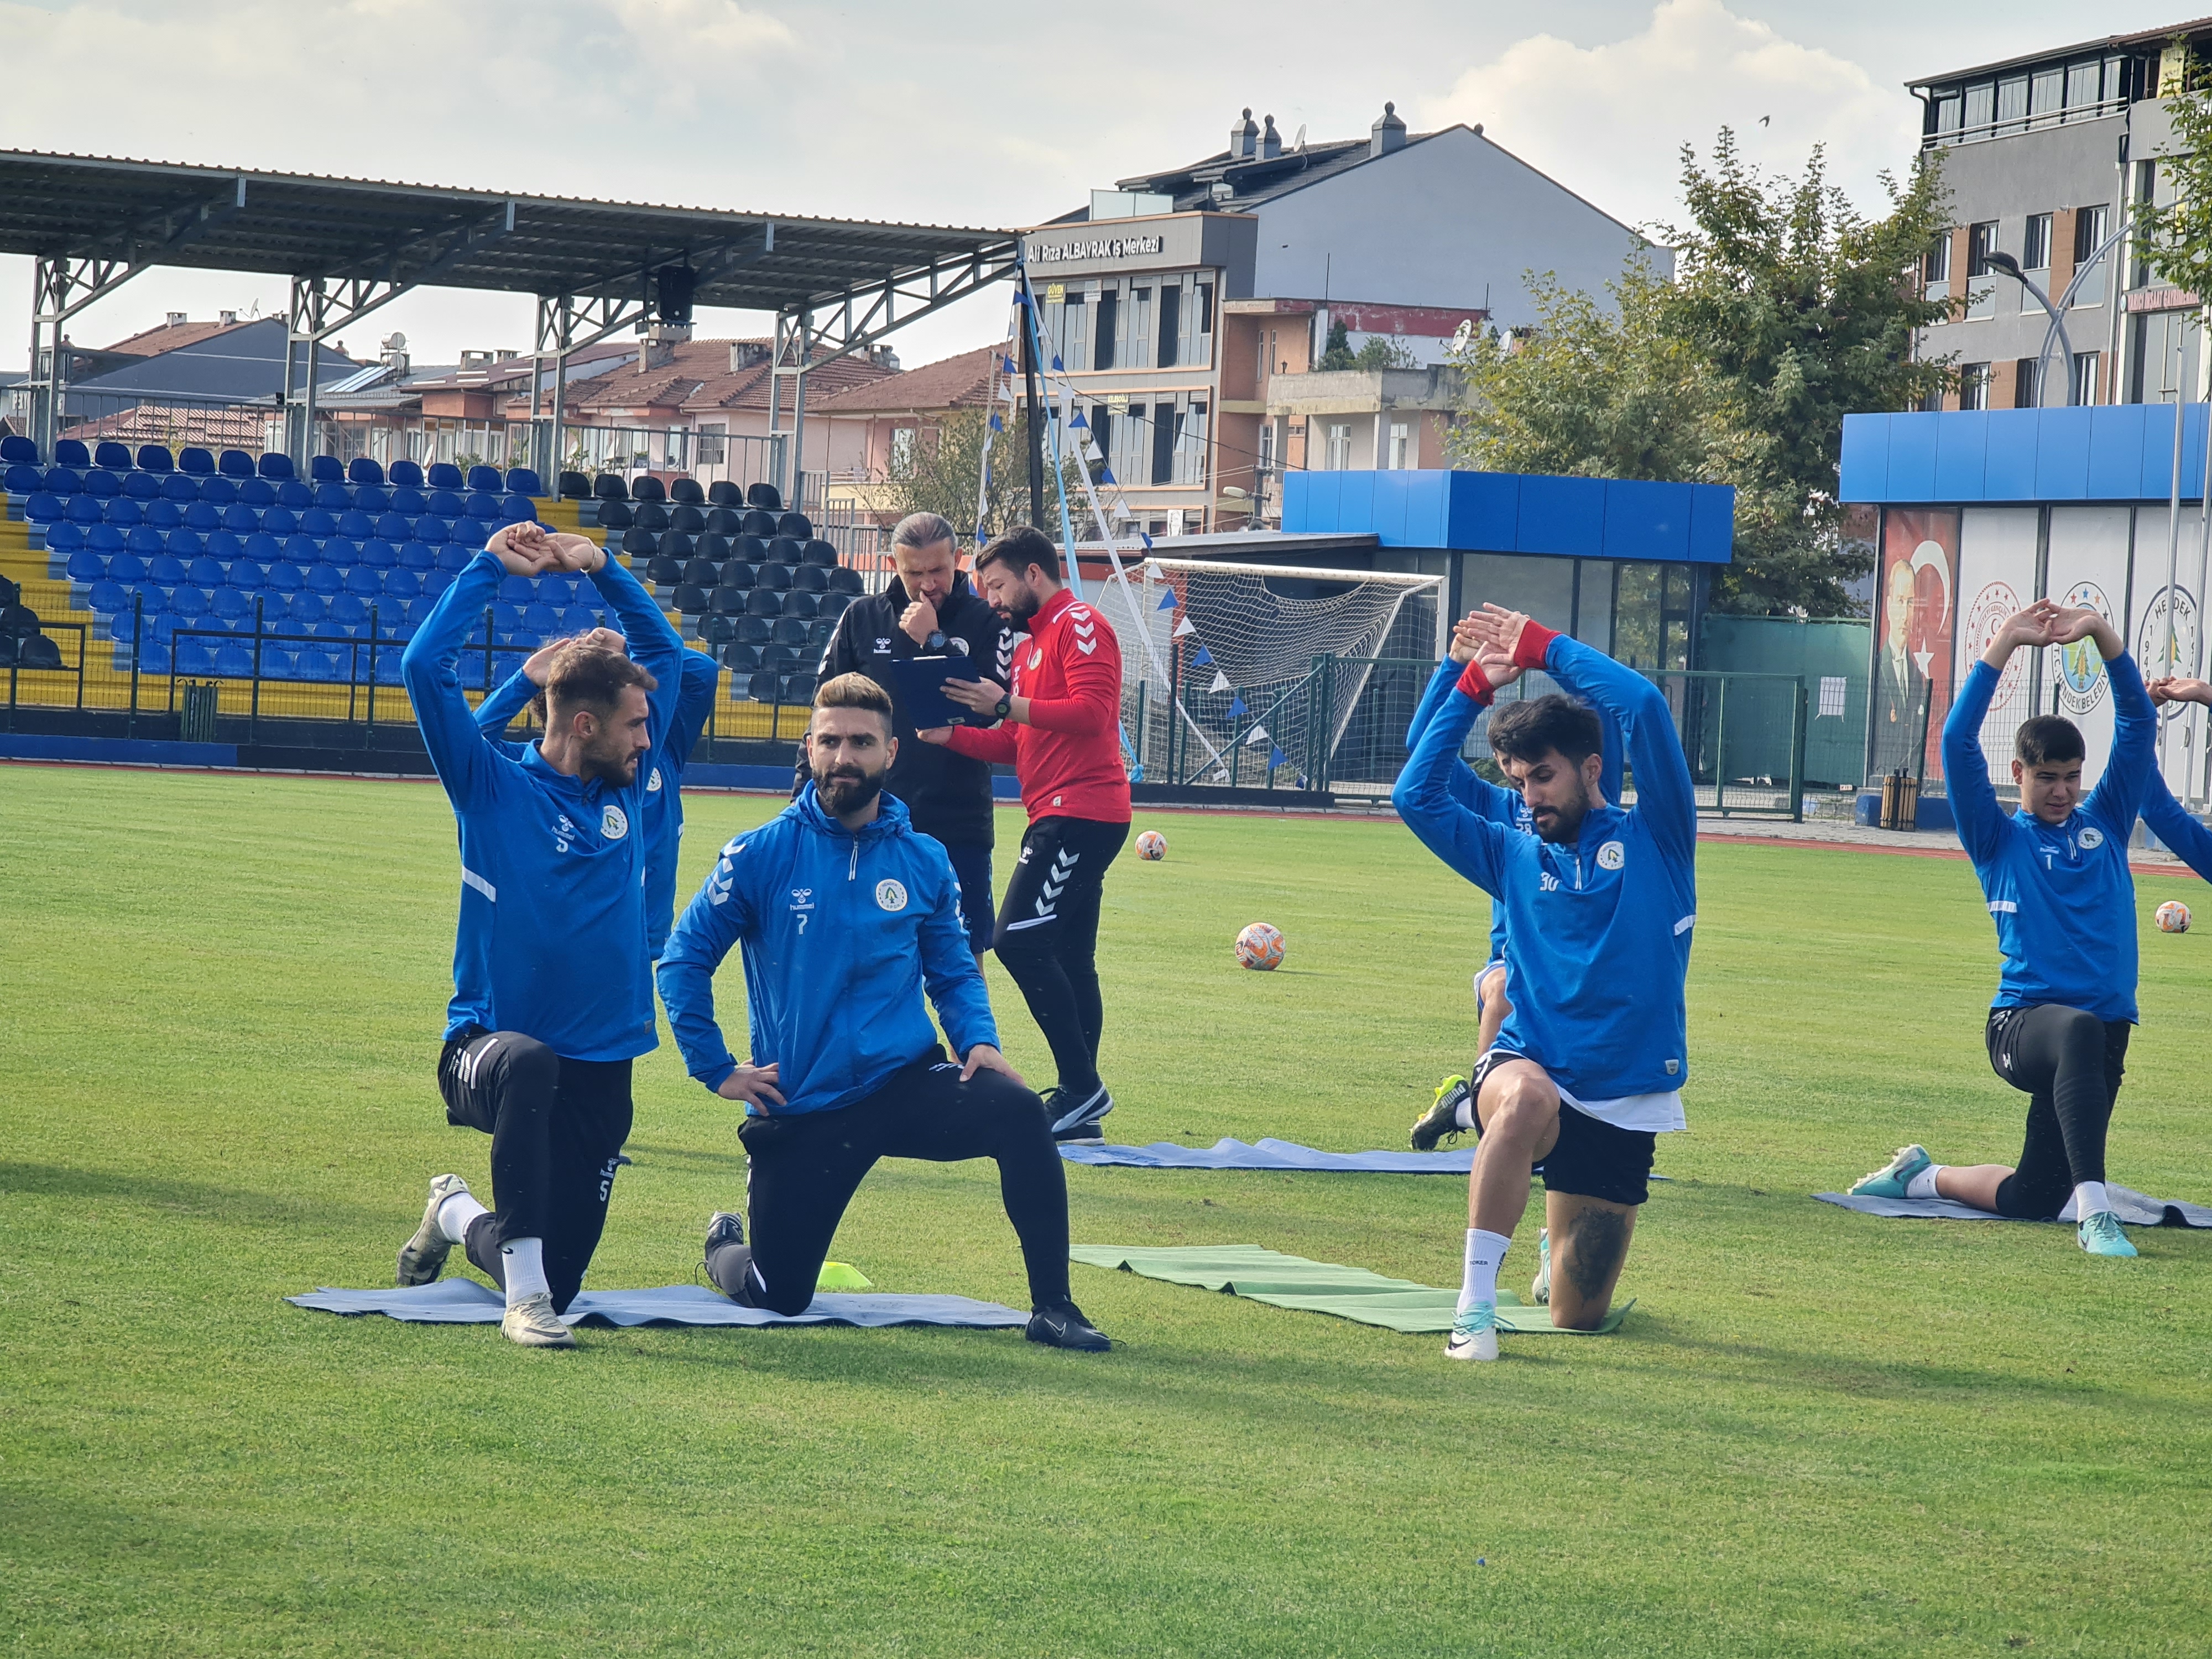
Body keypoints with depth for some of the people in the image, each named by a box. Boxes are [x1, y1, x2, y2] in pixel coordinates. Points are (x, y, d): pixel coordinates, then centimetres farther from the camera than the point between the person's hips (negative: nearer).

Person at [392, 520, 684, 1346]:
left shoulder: (627, 786, 6)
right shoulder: (495, 789, -7)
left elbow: (666, 653, 14)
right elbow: (425, 668, -18)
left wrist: (600, 567, 3)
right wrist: (489, 568, -12)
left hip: (600, 1073, 5)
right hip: (489, 1050, -5)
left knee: (560, 1280, 7)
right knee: (528, 1064, -43)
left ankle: (458, 1217, 43)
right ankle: (524, 1298, -35)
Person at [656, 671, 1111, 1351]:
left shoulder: (925, 863, 3)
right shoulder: (762, 854, -5)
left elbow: (955, 971, 13)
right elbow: (683, 960, -1)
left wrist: (978, 1040, -6)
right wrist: (715, 1068, -5)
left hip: (906, 1084, 1)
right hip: (801, 1109, -1)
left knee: (1019, 1113, -29)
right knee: (777, 1298, 4)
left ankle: (1052, 1308, -19)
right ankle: (726, 1244, 42)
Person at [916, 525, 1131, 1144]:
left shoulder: (1080, 626, -7)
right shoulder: (1030, 645, 23)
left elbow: (1092, 711, -20)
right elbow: (1015, 743, 21)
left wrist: (1007, 705, -19)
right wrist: (948, 734, 7)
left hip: (1081, 811, -10)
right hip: (1058, 815, 10)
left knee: (1021, 940, -17)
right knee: (1069, 960, 8)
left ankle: (1081, 1088, -16)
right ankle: (1079, 1107, 9)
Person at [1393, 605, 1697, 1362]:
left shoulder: (1655, 837, 3)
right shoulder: (1515, 856, 11)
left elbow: (1643, 705, -9)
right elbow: (1415, 795, 5)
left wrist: (1543, 648, -2)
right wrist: (1474, 687, 3)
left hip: (1626, 1107, 0)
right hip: (1528, 1066, 0)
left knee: (1578, 1317, 8)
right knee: (1528, 1098, -42)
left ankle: (1560, 1232, 46)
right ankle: (1475, 1307, -36)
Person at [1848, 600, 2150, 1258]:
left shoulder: (2106, 822, 14)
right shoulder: (1998, 839, 6)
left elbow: (2138, 722, 8)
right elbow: (1958, 742, -6)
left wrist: (2101, 633, -2)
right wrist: (2004, 646, -8)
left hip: (2103, 1036, 5)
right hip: (2021, 1024, -5)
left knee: (2030, 1198, 7)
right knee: (2080, 1030, -42)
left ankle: (1921, 1176, 36)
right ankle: (2093, 1210, -45)